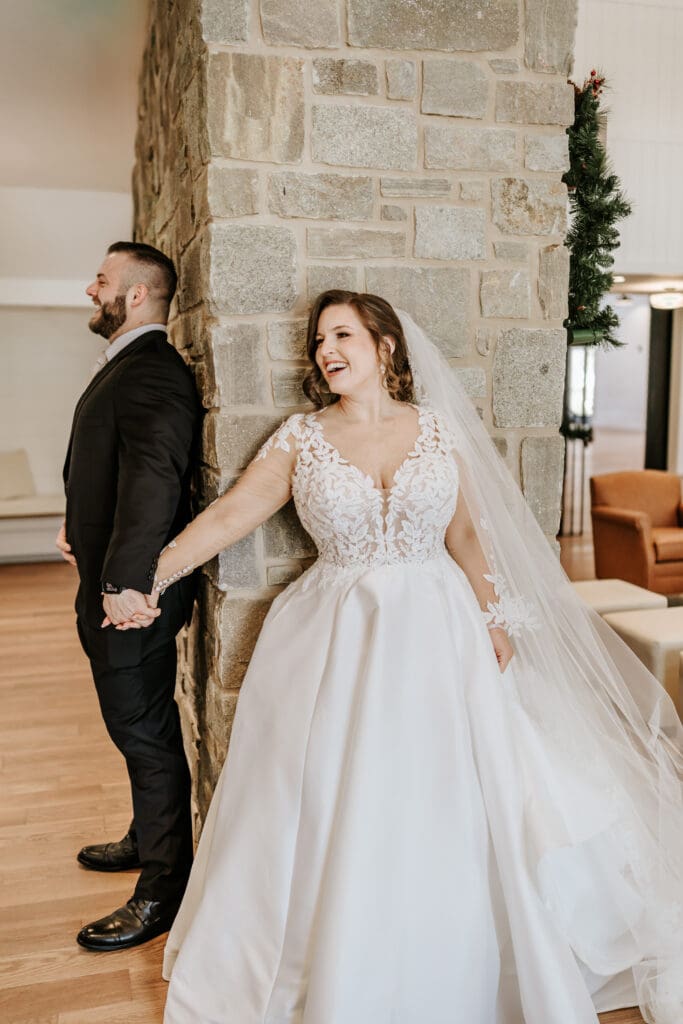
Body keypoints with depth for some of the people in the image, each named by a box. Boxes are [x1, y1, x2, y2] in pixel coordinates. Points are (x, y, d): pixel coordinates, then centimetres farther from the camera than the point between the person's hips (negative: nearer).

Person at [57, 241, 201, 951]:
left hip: (134, 595, -10)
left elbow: (154, 476, -33)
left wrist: (124, 580, -35)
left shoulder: (153, 375, -19)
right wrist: (78, 526, 12)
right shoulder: (126, 365, 15)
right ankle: (147, 839, 42)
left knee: (145, 732, 1)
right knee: (139, 726, 22)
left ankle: (164, 887, 17)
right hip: (112, 582, 10)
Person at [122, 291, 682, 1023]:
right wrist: (152, 576, -20)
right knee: (332, 821, 6)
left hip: (435, 634, 1)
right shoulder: (301, 438, -1)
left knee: (439, 816, 8)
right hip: (337, 645, 0)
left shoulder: (436, 428, 2)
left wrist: (493, 619, 3)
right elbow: (232, 513, -9)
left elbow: (466, 534, 7)